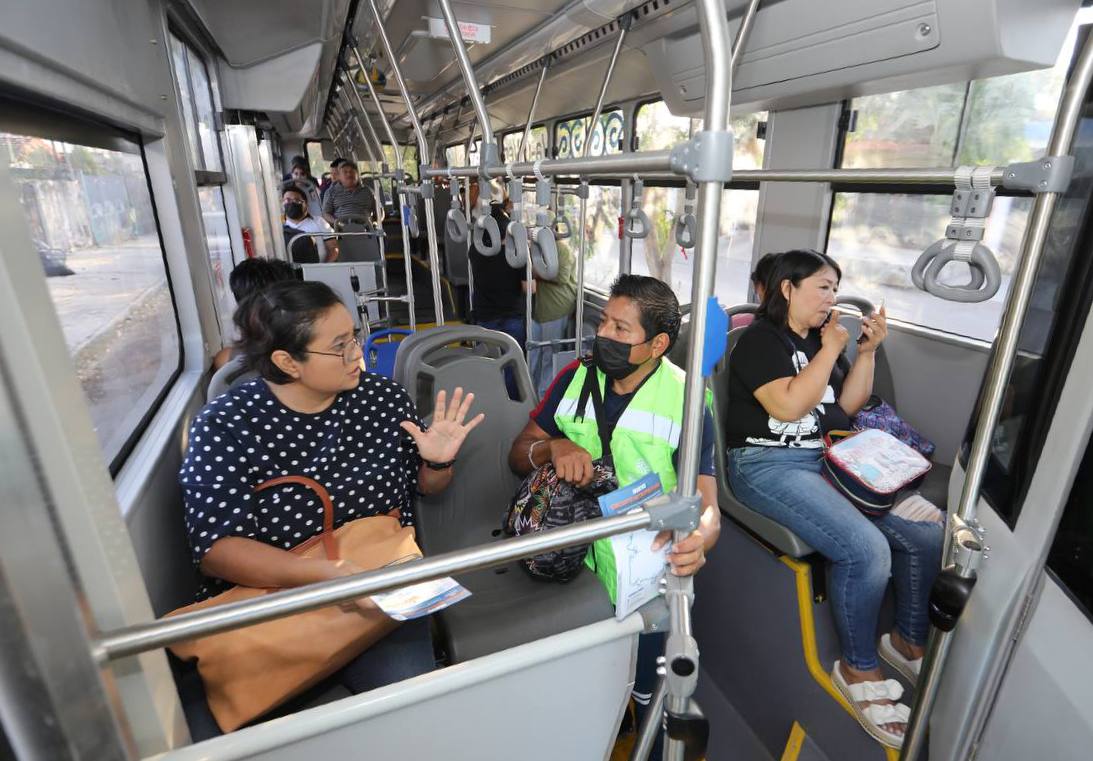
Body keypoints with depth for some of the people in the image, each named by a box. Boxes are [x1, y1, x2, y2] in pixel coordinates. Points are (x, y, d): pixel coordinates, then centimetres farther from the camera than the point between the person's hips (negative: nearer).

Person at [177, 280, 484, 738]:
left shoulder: (384, 397, 0)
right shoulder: (223, 425, -9)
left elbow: (425, 487, 12)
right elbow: (215, 548, -15)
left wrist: (439, 461, -11)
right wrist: (327, 573, -28)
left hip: (378, 596, 1)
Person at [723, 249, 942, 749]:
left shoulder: (822, 337, 16)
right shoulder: (760, 340, -6)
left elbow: (848, 406, 18)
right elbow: (788, 407, -19)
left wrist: (867, 350, 6)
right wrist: (830, 350, -10)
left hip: (830, 457, 8)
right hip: (769, 463, -8)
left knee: (926, 534, -5)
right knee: (867, 551, -25)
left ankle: (909, 640, 20)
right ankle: (857, 670, 1)